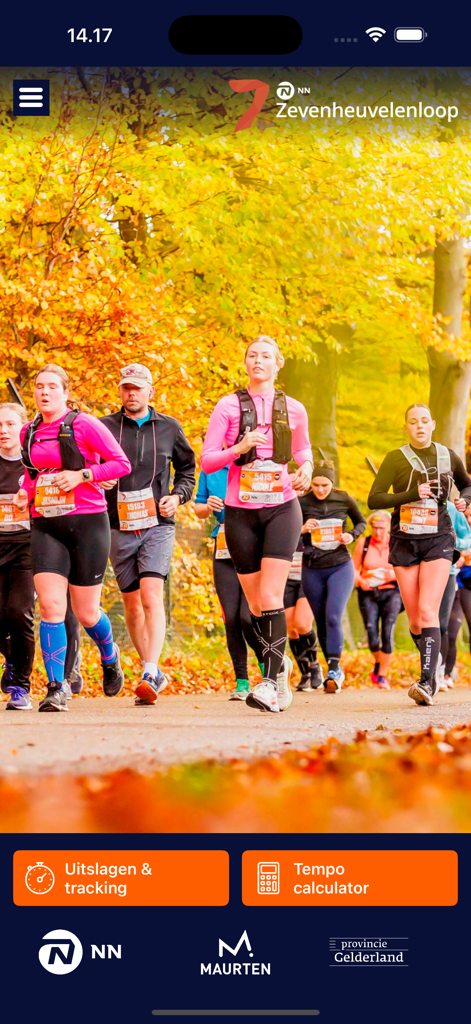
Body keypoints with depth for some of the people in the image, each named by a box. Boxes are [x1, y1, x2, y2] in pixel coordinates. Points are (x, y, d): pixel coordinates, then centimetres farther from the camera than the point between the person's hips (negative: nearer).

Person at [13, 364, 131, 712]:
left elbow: (122, 463, -6)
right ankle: (56, 689, -8)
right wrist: (25, 494, 5)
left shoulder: (84, 425, -6)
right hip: (45, 526, 4)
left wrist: (81, 475, -16)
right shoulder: (29, 432, 10)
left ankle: (110, 656, 38)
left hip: (87, 522, -3)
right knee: (51, 605, -12)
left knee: (86, 613, 4)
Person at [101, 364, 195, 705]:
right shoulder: (105, 427, 6)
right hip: (120, 528, 2)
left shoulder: (169, 427, 9)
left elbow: (187, 468, 19)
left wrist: (178, 495, 2)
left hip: (158, 526, -2)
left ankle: (151, 673, -25)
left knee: (151, 596, -18)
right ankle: (154, 673, 20)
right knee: (132, 603, 7)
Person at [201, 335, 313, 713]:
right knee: (256, 602, 6)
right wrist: (241, 447, -17)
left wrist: (306, 469, 1)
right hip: (241, 511, 1)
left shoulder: (293, 409, 6)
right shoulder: (229, 406, 2)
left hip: (281, 508, -1)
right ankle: (280, 662, 29)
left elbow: (303, 449, 24)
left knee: (271, 597, -15)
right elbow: (207, 461, 0)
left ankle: (272, 682, -17)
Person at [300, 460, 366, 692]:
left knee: (333, 617, -18)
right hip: (313, 569, 2)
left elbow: (361, 522, 14)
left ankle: (333, 669, -18)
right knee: (321, 621, 7)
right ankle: (335, 671, 21)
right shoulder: (302, 502, -4)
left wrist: (352, 535, -7)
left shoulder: (344, 499, -2)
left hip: (340, 566, -2)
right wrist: (302, 529, -19)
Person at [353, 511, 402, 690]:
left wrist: (394, 574, -17)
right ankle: (378, 663, 21)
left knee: (388, 634, -14)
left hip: (390, 592, 0)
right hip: (368, 594, 0)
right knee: (372, 635, -12)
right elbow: (354, 569, 6)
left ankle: (382, 675, 0)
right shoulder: (363, 543, 4)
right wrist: (360, 581, -13)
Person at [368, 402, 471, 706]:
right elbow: (374, 499, -6)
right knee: (414, 620, 3)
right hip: (405, 542, 1)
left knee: (428, 612, -18)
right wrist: (412, 494, -17)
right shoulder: (396, 459, 2)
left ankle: (427, 682, -26)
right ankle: (434, 661, 30)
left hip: (438, 539, -1)